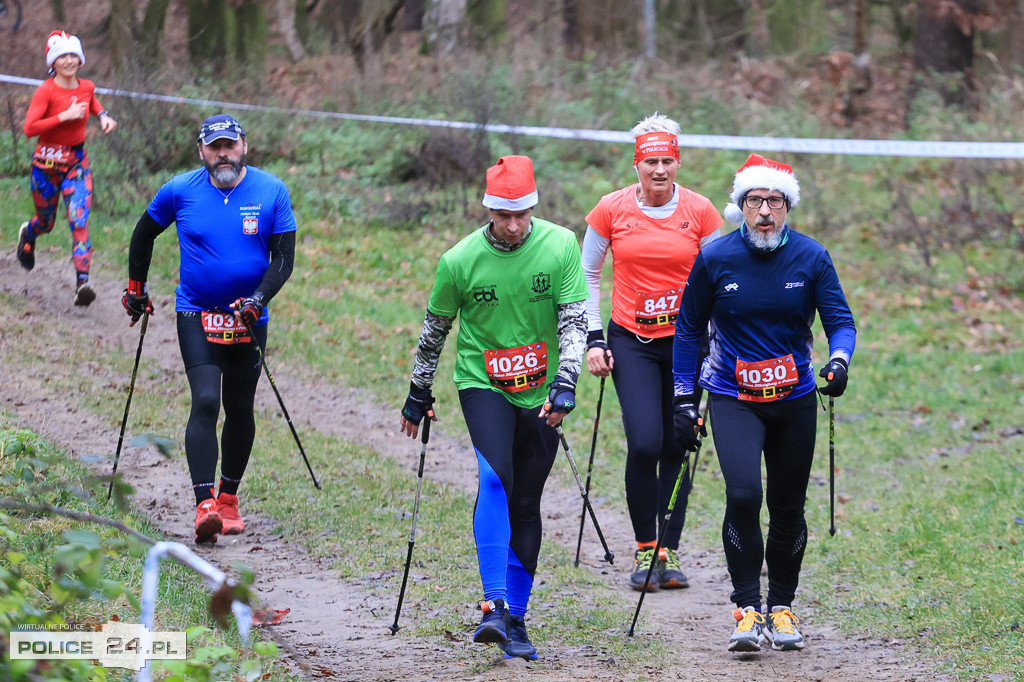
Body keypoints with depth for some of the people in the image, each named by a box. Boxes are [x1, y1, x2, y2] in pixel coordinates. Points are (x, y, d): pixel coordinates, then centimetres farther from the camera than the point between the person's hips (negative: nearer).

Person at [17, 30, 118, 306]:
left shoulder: (86, 87, 0)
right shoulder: (46, 90, -15)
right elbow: (29, 128, -23)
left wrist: (103, 116, 5)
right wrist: (65, 116, -27)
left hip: (77, 162, 2)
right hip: (47, 163, -2)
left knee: (80, 221, -15)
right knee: (46, 222, 15)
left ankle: (82, 283, -23)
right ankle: (27, 234, 54)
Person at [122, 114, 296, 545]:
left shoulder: (271, 192, -5)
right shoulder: (180, 191, -5)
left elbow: (283, 257, -5)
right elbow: (144, 234, 13)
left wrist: (257, 300, -21)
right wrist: (136, 289, 15)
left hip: (249, 317, 2)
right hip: (196, 314, -2)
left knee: (239, 408, 9)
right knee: (205, 401, -16)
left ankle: (228, 497, 27)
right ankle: (204, 505, -22)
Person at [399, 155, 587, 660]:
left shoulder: (560, 246, -9)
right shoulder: (460, 261, -10)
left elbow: (574, 319, -7)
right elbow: (434, 330, 3)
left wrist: (565, 383, -19)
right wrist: (419, 394, 11)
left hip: (538, 392, 2)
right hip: (482, 385, -2)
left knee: (525, 505, 5)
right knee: (494, 478, -25)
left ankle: (515, 618, 14)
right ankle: (494, 607, -30)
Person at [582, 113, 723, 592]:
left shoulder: (699, 211, -3)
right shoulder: (612, 210, -3)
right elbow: (587, 273, 8)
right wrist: (592, 339, 2)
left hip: (685, 339, 1)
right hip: (631, 341, -1)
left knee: (677, 448, 3)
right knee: (644, 443, -15)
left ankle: (669, 552, 12)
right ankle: (644, 548, -1)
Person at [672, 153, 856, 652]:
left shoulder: (810, 257, -5)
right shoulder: (715, 259, -7)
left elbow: (840, 320, -4)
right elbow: (688, 330, 3)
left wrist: (838, 361, -26)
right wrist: (683, 401, 2)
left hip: (794, 398, 2)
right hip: (733, 397, -2)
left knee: (788, 507, 8)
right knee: (743, 495, -20)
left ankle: (781, 607, 25)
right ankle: (748, 610, -12)